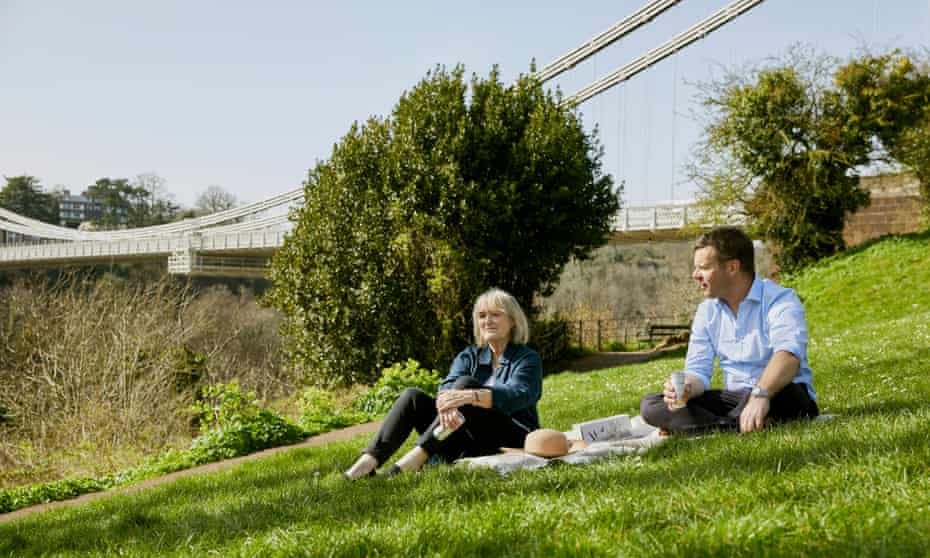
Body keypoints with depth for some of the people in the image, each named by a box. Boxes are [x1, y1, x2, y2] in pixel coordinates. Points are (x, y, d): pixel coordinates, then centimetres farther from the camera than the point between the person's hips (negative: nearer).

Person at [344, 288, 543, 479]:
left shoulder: (528, 359, -1)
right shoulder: (469, 356, 12)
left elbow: (517, 395, -23)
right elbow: (447, 387, -9)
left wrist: (470, 396, -40)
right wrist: (447, 404, -35)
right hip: (471, 447, 5)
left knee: (466, 383, -25)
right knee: (413, 396, -12)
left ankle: (419, 454, -38)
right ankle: (370, 460, -31)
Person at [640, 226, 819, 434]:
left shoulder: (781, 301, -13)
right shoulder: (707, 311, 8)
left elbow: (788, 356, -33)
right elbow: (698, 370, 4)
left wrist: (761, 394, -52)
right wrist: (686, 388, -22)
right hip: (736, 401, 6)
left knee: (784, 391, -42)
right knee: (650, 405, -12)